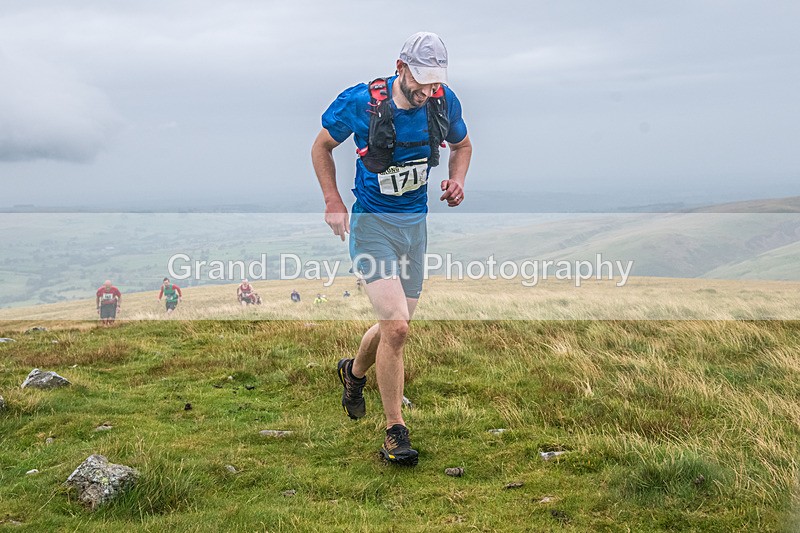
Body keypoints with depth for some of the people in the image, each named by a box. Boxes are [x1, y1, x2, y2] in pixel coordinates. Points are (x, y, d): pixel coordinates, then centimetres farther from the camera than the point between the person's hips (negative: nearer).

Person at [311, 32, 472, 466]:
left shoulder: (444, 101, -4)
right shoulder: (359, 102, -15)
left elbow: (462, 144, 16)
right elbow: (322, 145, 1)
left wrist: (457, 180, -4)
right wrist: (333, 203, -8)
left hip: (415, 224, 5)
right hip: (372, 223, -5)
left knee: (396, 326, 14)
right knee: (396, 326, -18)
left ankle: (354, 372, 48)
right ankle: (395, 432, -3)